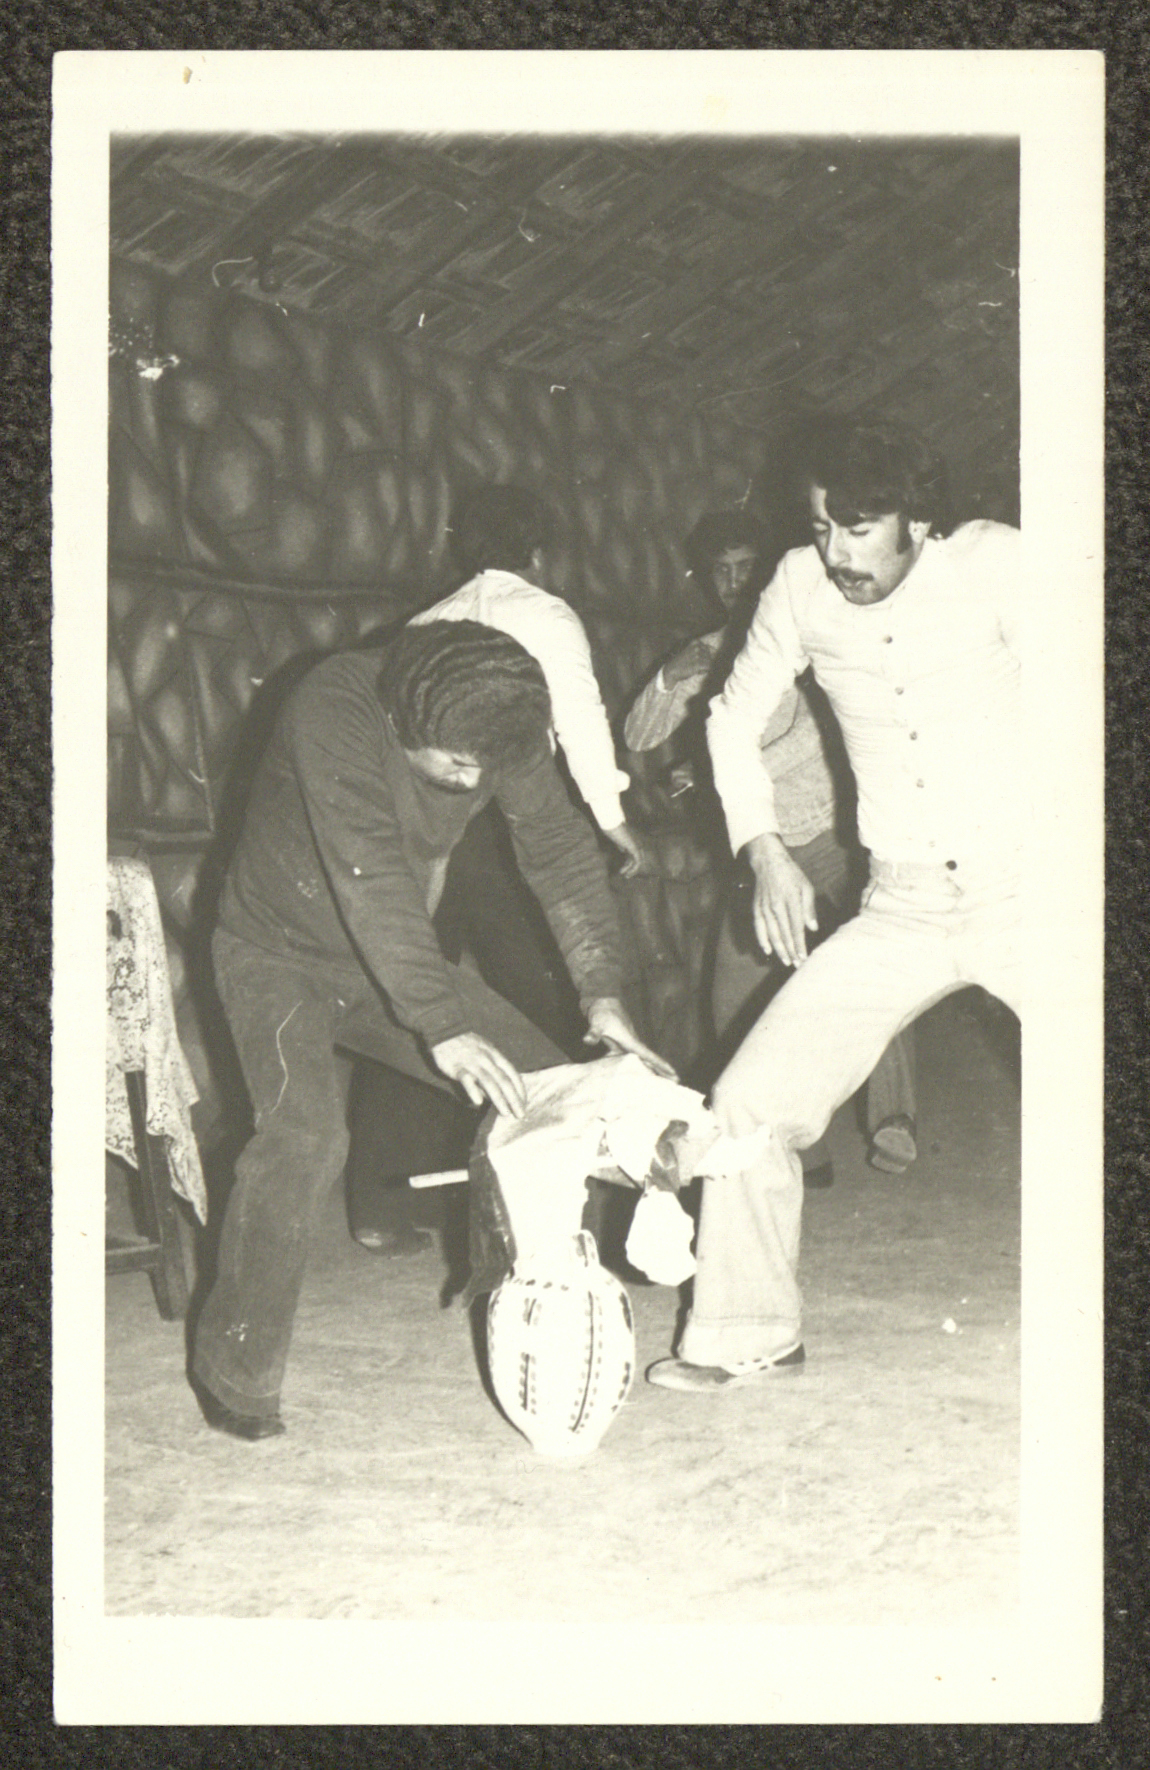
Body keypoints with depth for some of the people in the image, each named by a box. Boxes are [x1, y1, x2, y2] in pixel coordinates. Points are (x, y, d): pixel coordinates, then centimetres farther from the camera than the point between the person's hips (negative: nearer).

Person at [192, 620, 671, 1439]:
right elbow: (371, 883, -40)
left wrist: (601, 994, -18)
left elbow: (562, 850, -7)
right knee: (306, 1134, -28)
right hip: (282, 952, -6)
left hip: (396, 957, 6)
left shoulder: (503, 733, -15)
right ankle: (235, 1370, -12)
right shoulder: (335, 712, -33)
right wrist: (443, 1029, -45)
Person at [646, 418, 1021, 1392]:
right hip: (902, 909, 3)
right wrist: (765, 851, 4)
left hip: (1025, 892, -3)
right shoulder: (801, 588, 0)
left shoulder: (995, 563, -10)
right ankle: (748, 1333, 14)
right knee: (752, 1099, -4)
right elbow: (736, 720, 14)